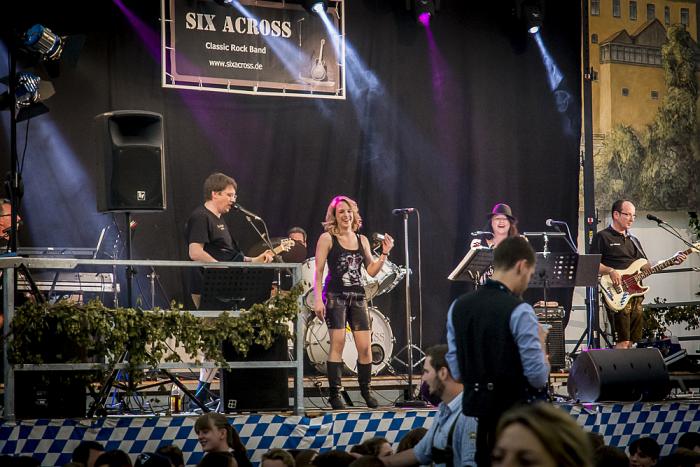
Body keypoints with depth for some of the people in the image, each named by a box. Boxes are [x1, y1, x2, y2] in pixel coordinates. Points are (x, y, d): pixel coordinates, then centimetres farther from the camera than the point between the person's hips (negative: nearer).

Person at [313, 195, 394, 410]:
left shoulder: (362, 240, 15)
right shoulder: (327, 239, 1)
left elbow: (372, 270, 14)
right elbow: (318, 271, -3)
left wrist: (384, 253, 0)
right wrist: (318, 300, -11)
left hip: (357, 296, 4)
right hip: (335, 296, -4)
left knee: (365, 346, -1)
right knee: (337, 343, -11)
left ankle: (366, 390, 14)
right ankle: (334, 394, -6)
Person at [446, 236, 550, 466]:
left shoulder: (458, 306, 5)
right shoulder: (519, 311, -15)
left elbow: (456, 372, 9)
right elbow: (538, 378, -14)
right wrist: (540, 344, 3)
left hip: (475, 413, 6)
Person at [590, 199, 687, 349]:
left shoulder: (633, 240, 24)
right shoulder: (602, 237, 1)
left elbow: (647, 267, 21)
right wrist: (611, 271, -22)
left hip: (636, 294, 7)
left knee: (630, 342, 5)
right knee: (623, 342, -16)